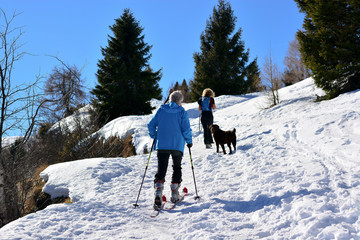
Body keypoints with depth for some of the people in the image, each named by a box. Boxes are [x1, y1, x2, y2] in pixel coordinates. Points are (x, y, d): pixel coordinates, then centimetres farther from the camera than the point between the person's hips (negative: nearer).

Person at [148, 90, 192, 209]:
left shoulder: (161, 110, 5)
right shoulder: (182, 112, -3)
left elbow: (151, 125, 3)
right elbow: (186, 129, -10)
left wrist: (154, 137, 18)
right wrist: (189, 141, 5)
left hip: (162, 145, 1)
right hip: (177, 146, -1)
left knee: (161, 169, 1)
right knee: (177, 168, 17)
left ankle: (158, 192, -20)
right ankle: (174, 193, 15)